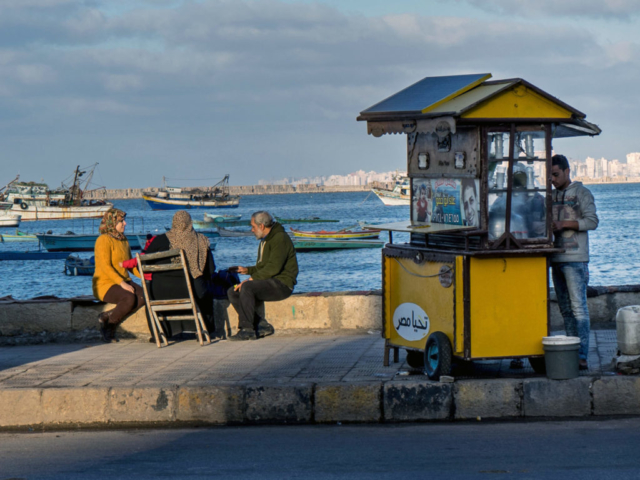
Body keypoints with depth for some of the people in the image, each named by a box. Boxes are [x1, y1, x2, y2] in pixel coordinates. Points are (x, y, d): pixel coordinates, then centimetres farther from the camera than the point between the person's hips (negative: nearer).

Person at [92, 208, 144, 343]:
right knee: (129, 298, -34)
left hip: (124, 282, 8)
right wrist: (122, 283, -25)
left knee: (143, 296, -22)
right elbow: (105, 266, -19)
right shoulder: (104, 240, -10)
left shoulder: (123, 240, 16)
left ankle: (107, 317, -11)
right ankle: (109, 326, -12)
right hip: (105, 284, -8)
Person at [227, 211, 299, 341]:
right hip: (268, 283, 10)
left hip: (281, 283, -10)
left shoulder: (280, 238, -12)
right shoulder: (264, 241, 21)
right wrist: (247, 270, 14)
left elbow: (273, 267, -22)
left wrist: (252, 278, -21)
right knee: (233, 292, -4)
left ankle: (247, 329, -27)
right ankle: (262, 325, -11)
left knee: (247, 287, -31)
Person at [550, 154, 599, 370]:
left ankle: (582, 357, -13)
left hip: (575, 259, -7)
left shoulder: (581, 193, -2)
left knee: (578, 307, -11)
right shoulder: (552, 196, 17)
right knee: (565, 310, 8)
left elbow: (592, 221, -11)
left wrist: (565, 224, -18)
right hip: (557, 258, 7)